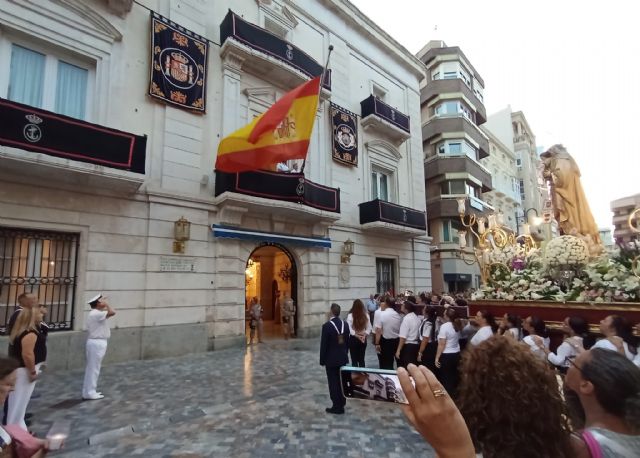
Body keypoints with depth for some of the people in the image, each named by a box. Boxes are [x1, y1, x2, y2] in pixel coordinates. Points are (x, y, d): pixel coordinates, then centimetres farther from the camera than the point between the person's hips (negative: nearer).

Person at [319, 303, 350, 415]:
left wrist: (322, 360, -4)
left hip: (331, 359, -6)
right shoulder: (345, 324, -2)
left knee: (333, 383, 5)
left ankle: (337, 406, 12)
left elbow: (323, 344, -14)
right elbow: (347, 342, 7)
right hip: (343, 358, 6)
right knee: (342, 381, 15)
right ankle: (341, 404, 26)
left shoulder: (327, 326, -19)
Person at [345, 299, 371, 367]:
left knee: (354, 359, 7)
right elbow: (369, 328, 1)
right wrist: (364, 335, -3)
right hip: (363, 339, 3)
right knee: (362, 359, 14)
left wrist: (356, 335, -9)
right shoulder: (366, 315, -1)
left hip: (353, 339, -3)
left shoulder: (350, 315, -12)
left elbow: (349, 328, -16)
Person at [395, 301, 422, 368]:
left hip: (407, 346, -8)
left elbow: (403, 337, -20)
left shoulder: (406, 318, -18)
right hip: (416, 345, 8)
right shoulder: (417, 318, 5)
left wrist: (398, 350, -15)